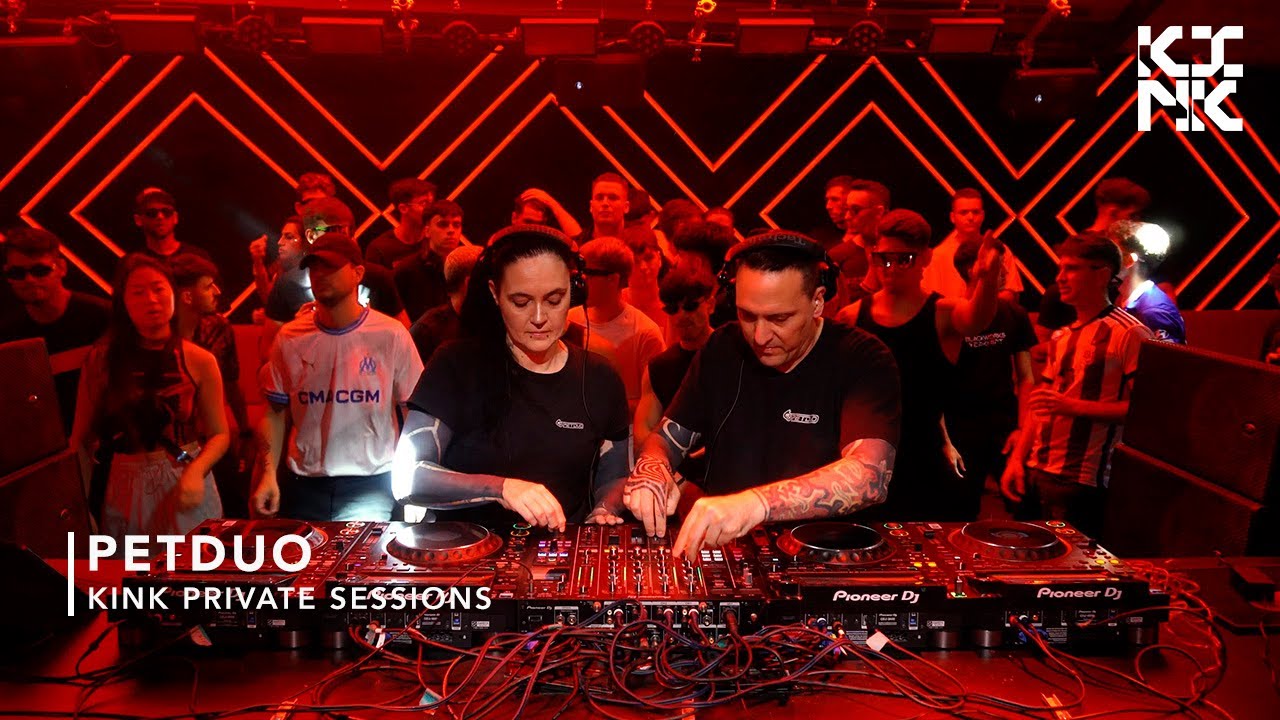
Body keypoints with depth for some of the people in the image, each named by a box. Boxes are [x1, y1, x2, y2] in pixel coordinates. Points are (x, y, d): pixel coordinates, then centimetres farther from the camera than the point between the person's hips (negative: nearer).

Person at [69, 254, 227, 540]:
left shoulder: (199, 362, -3)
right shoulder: (101, 361, -1)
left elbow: (219, 434, 0)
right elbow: (82, 440, -1)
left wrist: (196, 470, -18)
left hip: (186, 489, 0)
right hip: (128, 494, 0)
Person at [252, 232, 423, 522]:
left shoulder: (391, 335, -6)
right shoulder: (289, 338, 1)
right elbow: (275, 413, 6)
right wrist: (269, 473, -5)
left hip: (371, 487, -2)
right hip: (303, 486, 2)